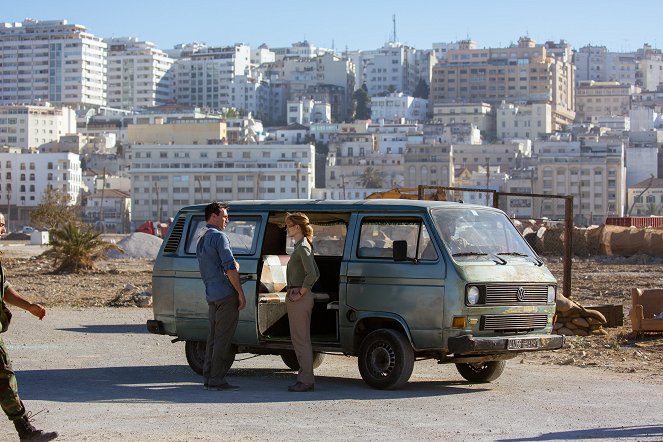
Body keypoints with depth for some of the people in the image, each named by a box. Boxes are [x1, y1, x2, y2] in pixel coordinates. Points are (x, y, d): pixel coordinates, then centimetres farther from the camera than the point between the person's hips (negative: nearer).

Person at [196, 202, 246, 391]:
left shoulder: (201, 241, 19)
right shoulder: (219, 236, -10)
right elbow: (230, 267, -16)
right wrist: (241, 293, -13)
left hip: (211, 296, 9)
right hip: (226, 294, -9)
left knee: (213, 337, 12)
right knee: (223, 338, -6)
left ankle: (209, 377, 13)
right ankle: (217, 380, -6)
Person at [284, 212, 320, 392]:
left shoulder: (303, 247, -14)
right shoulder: (301, 246, 17)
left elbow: (311, 274, -25)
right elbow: (316, 273, 22)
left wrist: (301, 292, -18)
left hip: (300, 299, -10)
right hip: (296, 298, 10)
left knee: (301, 339, -7)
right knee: (299, 339, 13)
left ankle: (306, 380, -4)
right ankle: (305, 378, 18)